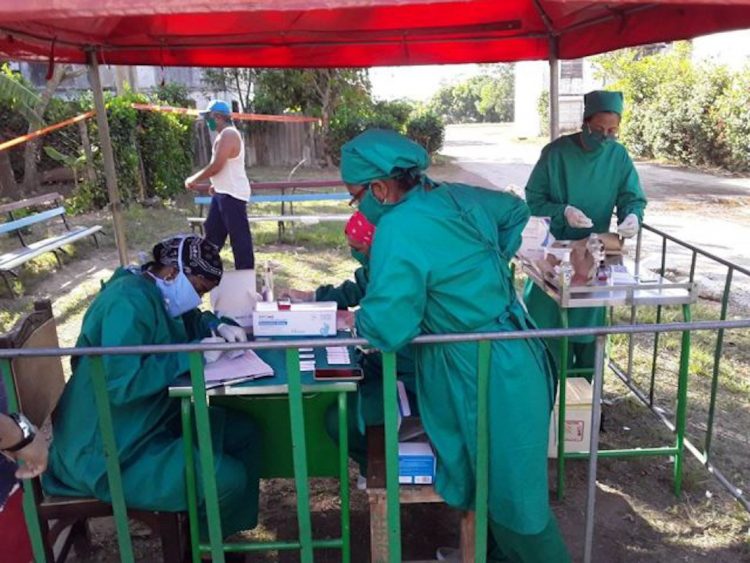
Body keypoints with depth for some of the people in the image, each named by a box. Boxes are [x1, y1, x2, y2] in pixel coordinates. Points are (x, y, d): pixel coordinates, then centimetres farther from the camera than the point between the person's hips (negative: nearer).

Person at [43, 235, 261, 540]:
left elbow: (191, 322, 25)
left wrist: (219, 326, 1)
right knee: (229, 480, -20)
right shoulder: (129, 302, -25)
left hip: (151, 419, 10)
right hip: (108, 450, -10)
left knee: (243, 433, 3)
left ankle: (219, 534, 18)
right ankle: (204, 543, 14)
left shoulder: (159, 294, 6)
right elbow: (121, 384, -33)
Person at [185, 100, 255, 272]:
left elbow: (216, 166, -21)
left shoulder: (228, 135, -17)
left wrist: (194, 179, -10)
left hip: (232, 194, -11)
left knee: (239, 235, -4)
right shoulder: (225, 135, 16)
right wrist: (217, 185, 18)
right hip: (223, 193, 11)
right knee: (212, 230, 16)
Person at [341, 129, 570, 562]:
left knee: (512, 494, 11)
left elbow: (387, 329, -26)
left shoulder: (399, 228, -23)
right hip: (513, 356, 9)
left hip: (486, 377, -9)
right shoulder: (456, 195, 3)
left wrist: (358, 320, -4)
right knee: (503, 482, 25)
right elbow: (515, 210, 23)